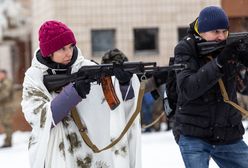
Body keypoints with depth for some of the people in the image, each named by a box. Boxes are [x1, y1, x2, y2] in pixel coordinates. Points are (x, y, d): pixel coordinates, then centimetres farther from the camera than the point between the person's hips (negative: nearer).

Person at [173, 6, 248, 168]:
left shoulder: (231, 45, 1)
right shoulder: (185, 50, -8)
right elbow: (188, 89, -21)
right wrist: (219, 62, -29)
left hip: (229, 136, 4)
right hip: (193, 136, -4)